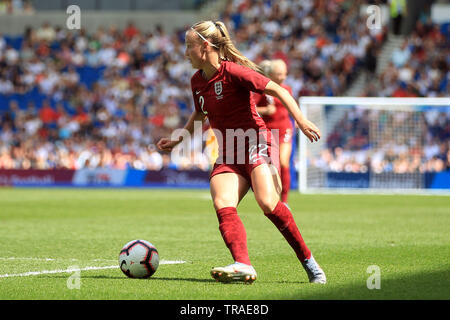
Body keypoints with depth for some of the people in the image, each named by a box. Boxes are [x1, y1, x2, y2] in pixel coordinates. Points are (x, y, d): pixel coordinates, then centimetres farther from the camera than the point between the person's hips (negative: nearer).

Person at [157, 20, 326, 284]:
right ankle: (243, 265, -38)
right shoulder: (197, 81, 10)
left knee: (268, 203, -26)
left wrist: (301, 121, -22)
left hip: (255, 142, -6)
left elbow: (278, 90, -13)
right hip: (228, 154, 7)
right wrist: (177, 140, 28)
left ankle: (308, 260, -11)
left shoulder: (233, 72, -13)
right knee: (222, 205, -21)